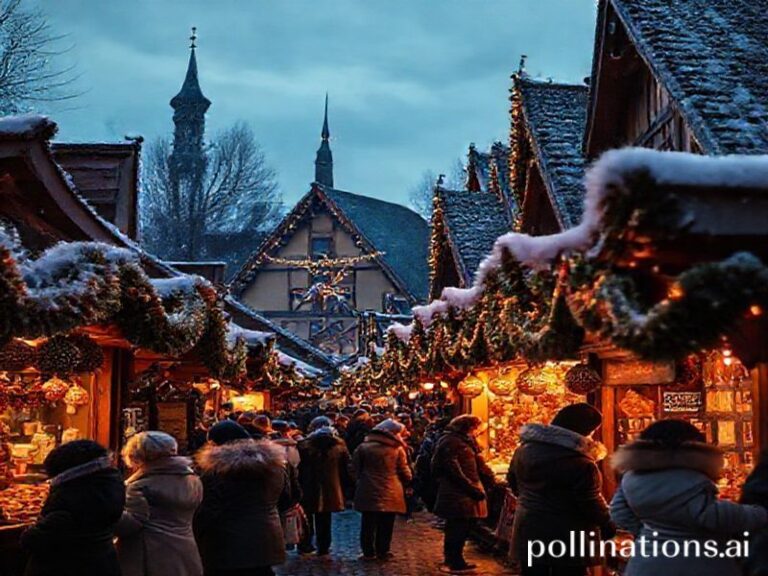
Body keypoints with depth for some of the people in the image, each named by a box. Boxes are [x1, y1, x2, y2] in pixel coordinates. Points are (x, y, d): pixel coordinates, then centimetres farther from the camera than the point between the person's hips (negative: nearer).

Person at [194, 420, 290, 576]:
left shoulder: (215, 468, -14)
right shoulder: (273, 461, 4)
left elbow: (207, 513, -14)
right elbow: (285, 498, 16)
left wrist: (195, 540, -1)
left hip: (226, 549, -5)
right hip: (266, 543, 5)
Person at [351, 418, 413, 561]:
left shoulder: (364, 447, 0)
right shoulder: (398, 449, -1)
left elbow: (355, 469, 2)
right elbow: (405, 473, 2)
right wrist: (405, 484, 21)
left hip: (368, 493, 1)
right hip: (390, 494, -1)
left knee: (368, 524, 9)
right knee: (386, 526, 9)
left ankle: (368, 552, 13)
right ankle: (383, 552, 13)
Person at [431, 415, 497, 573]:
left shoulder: (467, 442, 19)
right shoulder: (449, 442, -13)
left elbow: (480, 465, 16)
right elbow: (454, 470, -20)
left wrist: (494, 483, 4)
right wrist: (472, 489, -21)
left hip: (468, 494, 10)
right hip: (456, 495, -10)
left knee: (464, 528, 14)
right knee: (457, 528, -3)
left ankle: (454, 560, 25)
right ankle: (455, 563, 7)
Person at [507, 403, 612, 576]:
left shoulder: (524, 449, 1)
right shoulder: (580, 463, -22)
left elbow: (513, 482, 15)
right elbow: (591, 503, -15)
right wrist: (609, 526, 3)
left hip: (528, 533, 6)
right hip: (567, 539, -6)